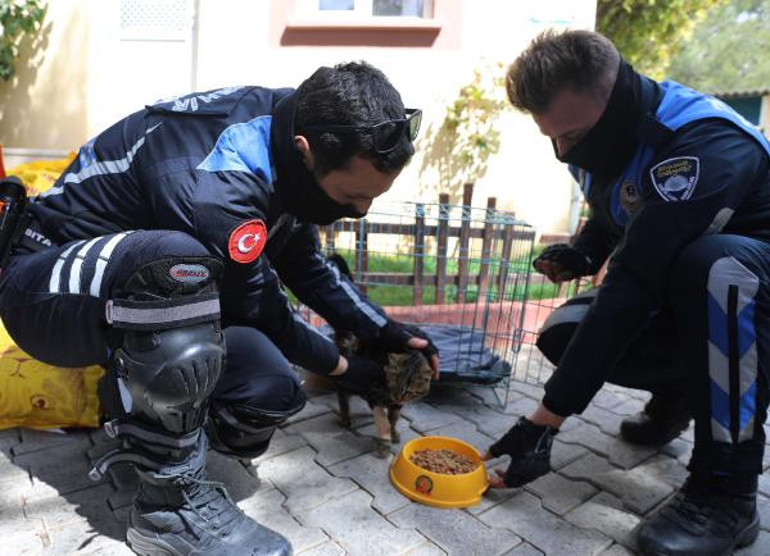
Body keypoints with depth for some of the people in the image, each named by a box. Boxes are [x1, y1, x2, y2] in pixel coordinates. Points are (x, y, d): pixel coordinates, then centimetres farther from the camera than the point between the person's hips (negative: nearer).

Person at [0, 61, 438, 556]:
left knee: (272, 391, -17)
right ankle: (171, 504, -22)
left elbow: (305, 264, 5)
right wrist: (344, 367, -4)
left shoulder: (289, 129, -9)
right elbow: (263, 314, -20)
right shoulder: (217, 186, -35)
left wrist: (384, 331, -1)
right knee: (177, 259, -40)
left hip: (155, 291, 7)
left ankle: (144, 424, 13)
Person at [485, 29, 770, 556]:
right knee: (564, 335, -14)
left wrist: (547, 419, -38)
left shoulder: (705, 145, -33)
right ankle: (679, 390, 14)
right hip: (682, 282, 7)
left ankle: (727, 489, -25)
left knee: (711, 262, -41)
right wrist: (581, 254, -9)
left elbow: (633, 287, -39)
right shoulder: (604, 134, -6)